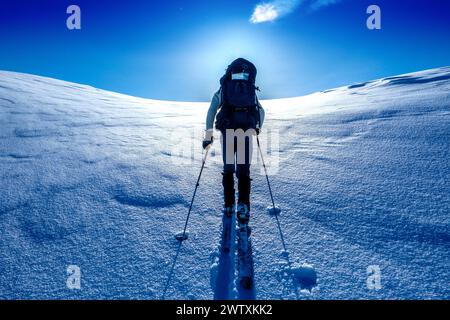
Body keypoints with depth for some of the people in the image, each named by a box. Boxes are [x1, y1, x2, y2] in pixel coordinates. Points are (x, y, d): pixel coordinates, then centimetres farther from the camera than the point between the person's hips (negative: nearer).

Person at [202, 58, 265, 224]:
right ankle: (243, 205, -12)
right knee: (244, 170, 3)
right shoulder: (251, 90, 23)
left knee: (228, 169, 10)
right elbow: (261, 112, 25)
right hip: (247, 131, 1)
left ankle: (228, 205, 11)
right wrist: (257, 128, 40)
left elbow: (211, 111, 8)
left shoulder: (223, 89, 18)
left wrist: (208, 135, 8)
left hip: (228, 130, 0)